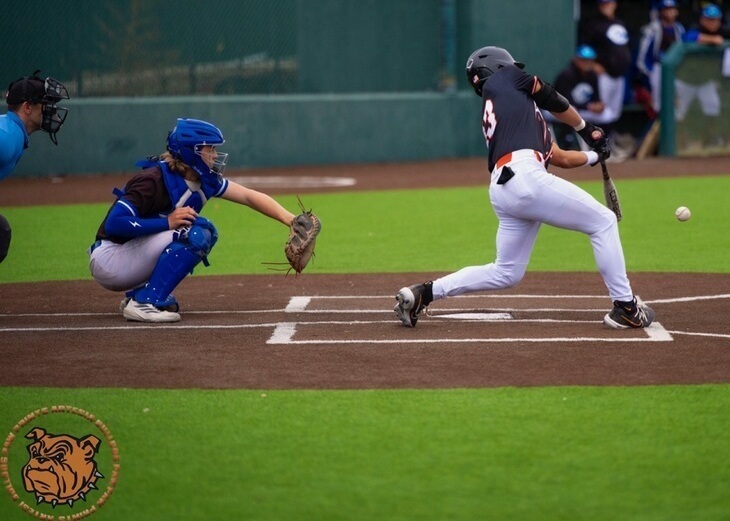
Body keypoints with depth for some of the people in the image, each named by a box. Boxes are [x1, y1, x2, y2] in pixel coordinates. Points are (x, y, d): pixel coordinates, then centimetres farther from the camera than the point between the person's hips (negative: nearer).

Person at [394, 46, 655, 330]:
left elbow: (560, 158, 33)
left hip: (501, 189, 9)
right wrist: (587, 129, 34)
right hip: (525, 177, -9)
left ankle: (423, 293, 13)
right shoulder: (502, 78, 13)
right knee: (604, 221, 3)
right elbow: (554, 100, 18)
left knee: (505, 273, 18)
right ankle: (625, 307, 3)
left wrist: (595, 156, 44)